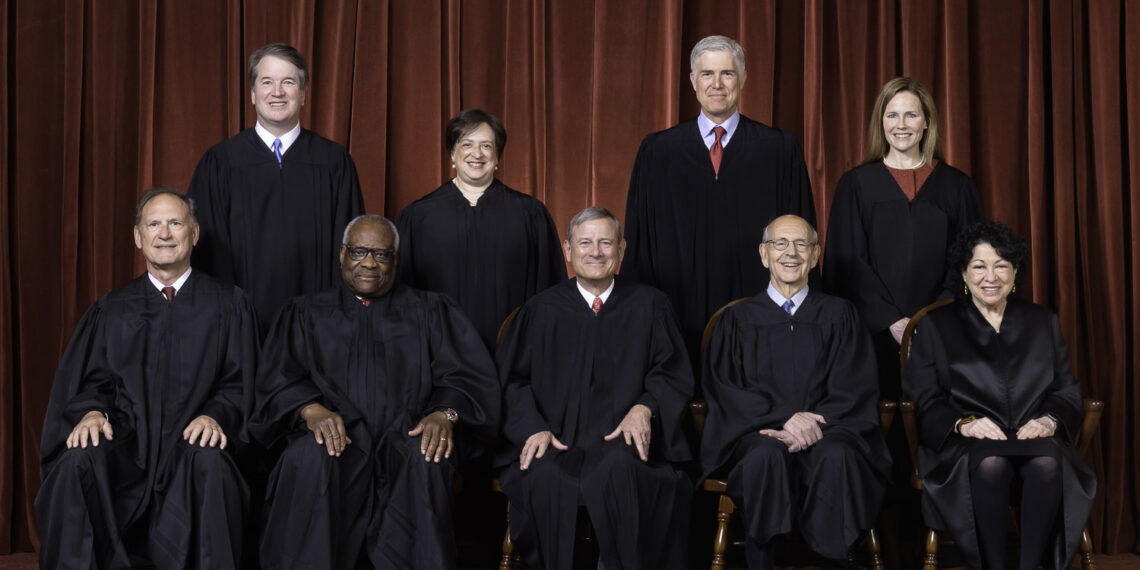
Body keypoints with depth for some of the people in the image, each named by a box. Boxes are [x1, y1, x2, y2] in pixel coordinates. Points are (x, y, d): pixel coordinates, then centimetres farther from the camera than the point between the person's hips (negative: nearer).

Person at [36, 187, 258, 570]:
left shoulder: (228, 305, 13)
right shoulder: (111, 311, 20)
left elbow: (239, 385, 6)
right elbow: (92, 382, 13)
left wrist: (215, 415, -15)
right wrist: (92, 411, -11)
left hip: (192, 445, -1)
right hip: (125, 446, 2)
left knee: (211, 463, -37)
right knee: (78, 462, -32)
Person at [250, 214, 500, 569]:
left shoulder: (430, 312, 19)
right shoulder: (307, 314, 21)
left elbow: (469, 376, 7)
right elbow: (279, 379, 7)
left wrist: (446, 413, -16)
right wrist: (311, 410, -15)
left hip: (404, 437, 0)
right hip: (332, 436, 0)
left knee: (425, 459, -35)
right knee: (310, 457, -35)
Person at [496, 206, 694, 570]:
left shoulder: (649, 306, 16)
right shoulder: (542, 311, 17)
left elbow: (674, 375, 11)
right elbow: (512, 380, 10)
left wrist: (644, 408, -10)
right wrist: (534, 428, -9)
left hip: (624, 441, 0)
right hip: (556, 440, 1)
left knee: (620, 470, -36)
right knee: (543, 478, -34)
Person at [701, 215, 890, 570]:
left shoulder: (839, 315, 14)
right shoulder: (738, 320, 13)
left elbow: (855, 390, 5)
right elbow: (724, 388, 2)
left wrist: (814, 424, -14)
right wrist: (783, 417, -15)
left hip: (825, 428, 0)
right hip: (758, 431, 0)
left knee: (837, 456, -34)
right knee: (766, 455, -35)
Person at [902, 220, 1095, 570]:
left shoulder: (1043, 323, 21)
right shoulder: (936, 326, 14)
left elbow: (1068, 393, 15)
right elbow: (924, 401, 5)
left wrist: (1050, 420, -8)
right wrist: (963, 423, -14)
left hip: (1034, 437, 2)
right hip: (965, 446, -2)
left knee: (1048, 462, -35)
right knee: (991, 463, -38)